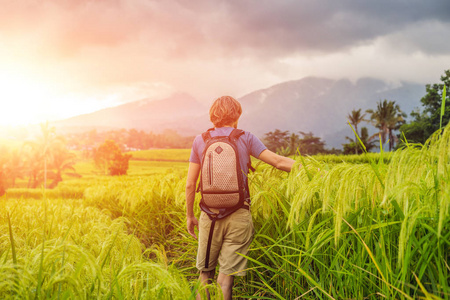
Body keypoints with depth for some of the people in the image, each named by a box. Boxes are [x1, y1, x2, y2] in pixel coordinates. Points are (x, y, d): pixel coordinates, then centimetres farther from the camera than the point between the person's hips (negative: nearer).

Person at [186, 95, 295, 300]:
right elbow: (278, 161, -5)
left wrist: (189, 216, 16)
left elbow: (190, 184, 6)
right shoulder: (245, 138, 2)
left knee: (205, 271, 15)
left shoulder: (200, 141, 7)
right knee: (227, 274, 2)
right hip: (238, 214, -2)